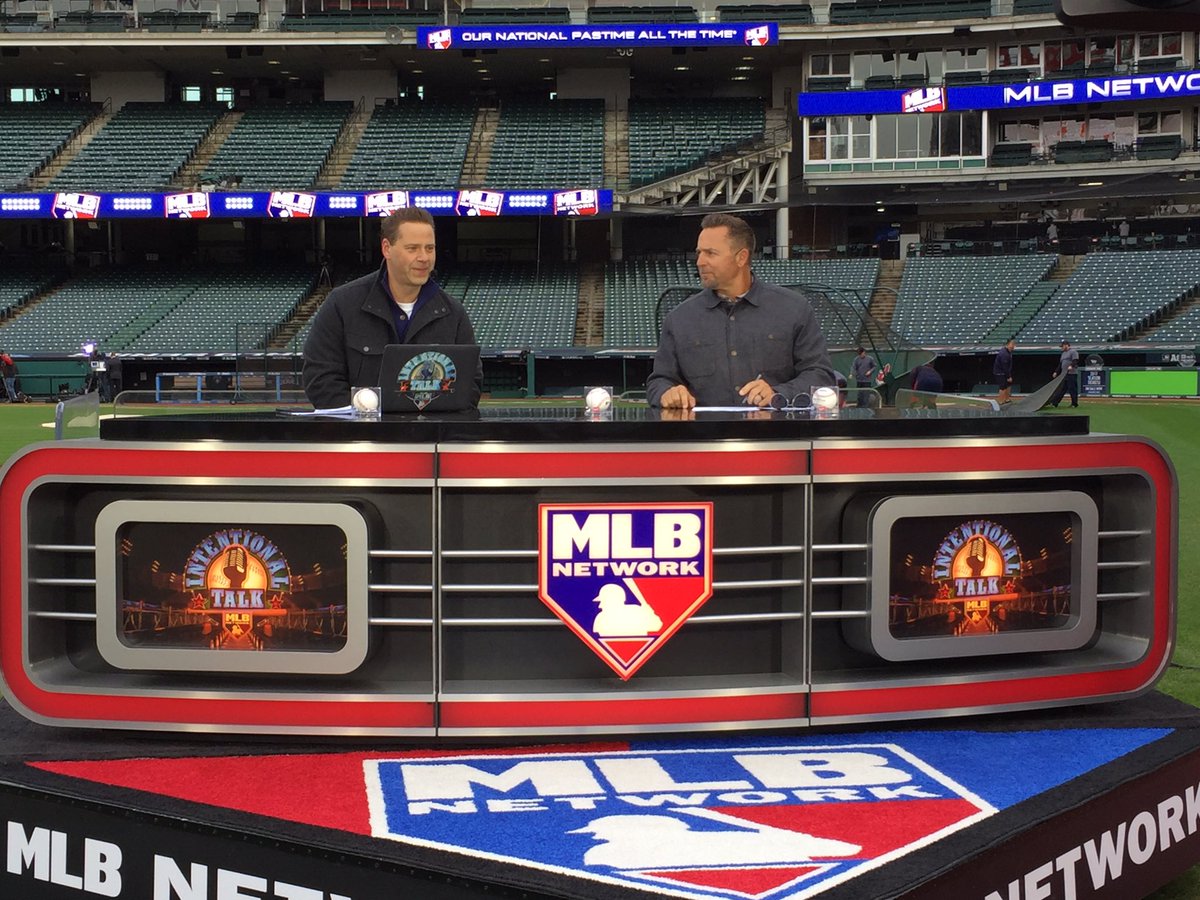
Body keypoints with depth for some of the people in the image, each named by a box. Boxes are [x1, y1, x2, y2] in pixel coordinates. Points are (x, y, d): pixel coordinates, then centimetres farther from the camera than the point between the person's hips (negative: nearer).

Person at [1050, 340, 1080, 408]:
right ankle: (1054, 403, 1)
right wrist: (1056, 372, 25)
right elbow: (1060, 364, 29)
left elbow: (1075, 361, -17)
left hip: (1071, 374, -9)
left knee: (1072, 389, -4)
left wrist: (1071, 366, -34)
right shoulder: (1063, 353, 25)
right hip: (1064, 374, 9)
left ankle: (1074, 403, 3)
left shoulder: (1073, 351, -3)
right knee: (1061, 389, 5)